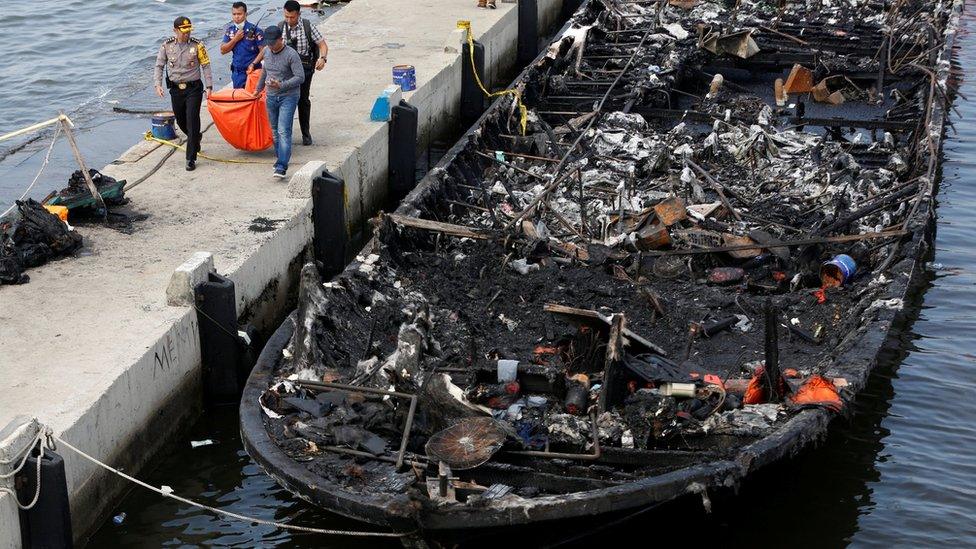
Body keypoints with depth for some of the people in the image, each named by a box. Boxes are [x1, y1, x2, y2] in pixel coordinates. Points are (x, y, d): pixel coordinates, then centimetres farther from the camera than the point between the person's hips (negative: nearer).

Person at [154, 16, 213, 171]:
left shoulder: (197, 46, -4)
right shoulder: (167, 46, 2)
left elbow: (206, 66, -1)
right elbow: (159, 66, 6)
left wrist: (209, 86, -8)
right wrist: (158, 84, -8)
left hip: (193, 89, -3)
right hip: (176, 89, 3)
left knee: (192, 122, -10)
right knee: (181, 121, 15)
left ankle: (191, 159, -6)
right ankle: (195, 138, 48)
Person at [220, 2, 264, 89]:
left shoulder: (254, 29, -10)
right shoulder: (230, 30, 5)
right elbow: (223, 51, 1)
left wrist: (253, 64, -18)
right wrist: (235, 39, -10)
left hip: (252, 70, -5)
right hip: (237, 72, 5)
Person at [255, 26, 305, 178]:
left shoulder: (291, 55, -15)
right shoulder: (266, 51, 5)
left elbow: (300, 77, -17)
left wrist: (281, 85, -26)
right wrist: (259, 88, 31)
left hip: (288, 97, -7)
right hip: (271, 97, 7)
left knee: (283, 131, -14)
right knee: (275, 130, 13)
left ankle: (282, 166, -20)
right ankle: (280, 158, 28)